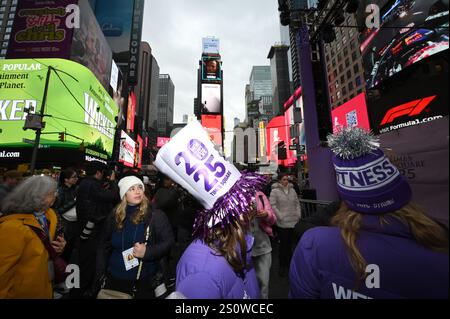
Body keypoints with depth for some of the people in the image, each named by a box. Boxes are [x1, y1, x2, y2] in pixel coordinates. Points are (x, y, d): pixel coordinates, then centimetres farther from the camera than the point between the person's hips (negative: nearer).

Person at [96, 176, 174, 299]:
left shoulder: (156, 216, -14)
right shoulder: (115, 216, -1)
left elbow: (168, 242, -13)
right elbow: (104, 246, 10)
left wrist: (147, 252, -25)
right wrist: (100, 274, 6)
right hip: (114, 279, 4)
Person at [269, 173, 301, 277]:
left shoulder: (292, 190, 9)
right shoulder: (275, 191, -10)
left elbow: (297, 203, 14)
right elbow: (272, 205, -14)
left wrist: (298, 214, 5)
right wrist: (280, 216, -17)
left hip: (293, 221, 5)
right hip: (282, 223, -5)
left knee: (290, 243, 17)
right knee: (283, 244, 2)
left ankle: (289, 263, 35)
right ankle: (282, 266, 21)